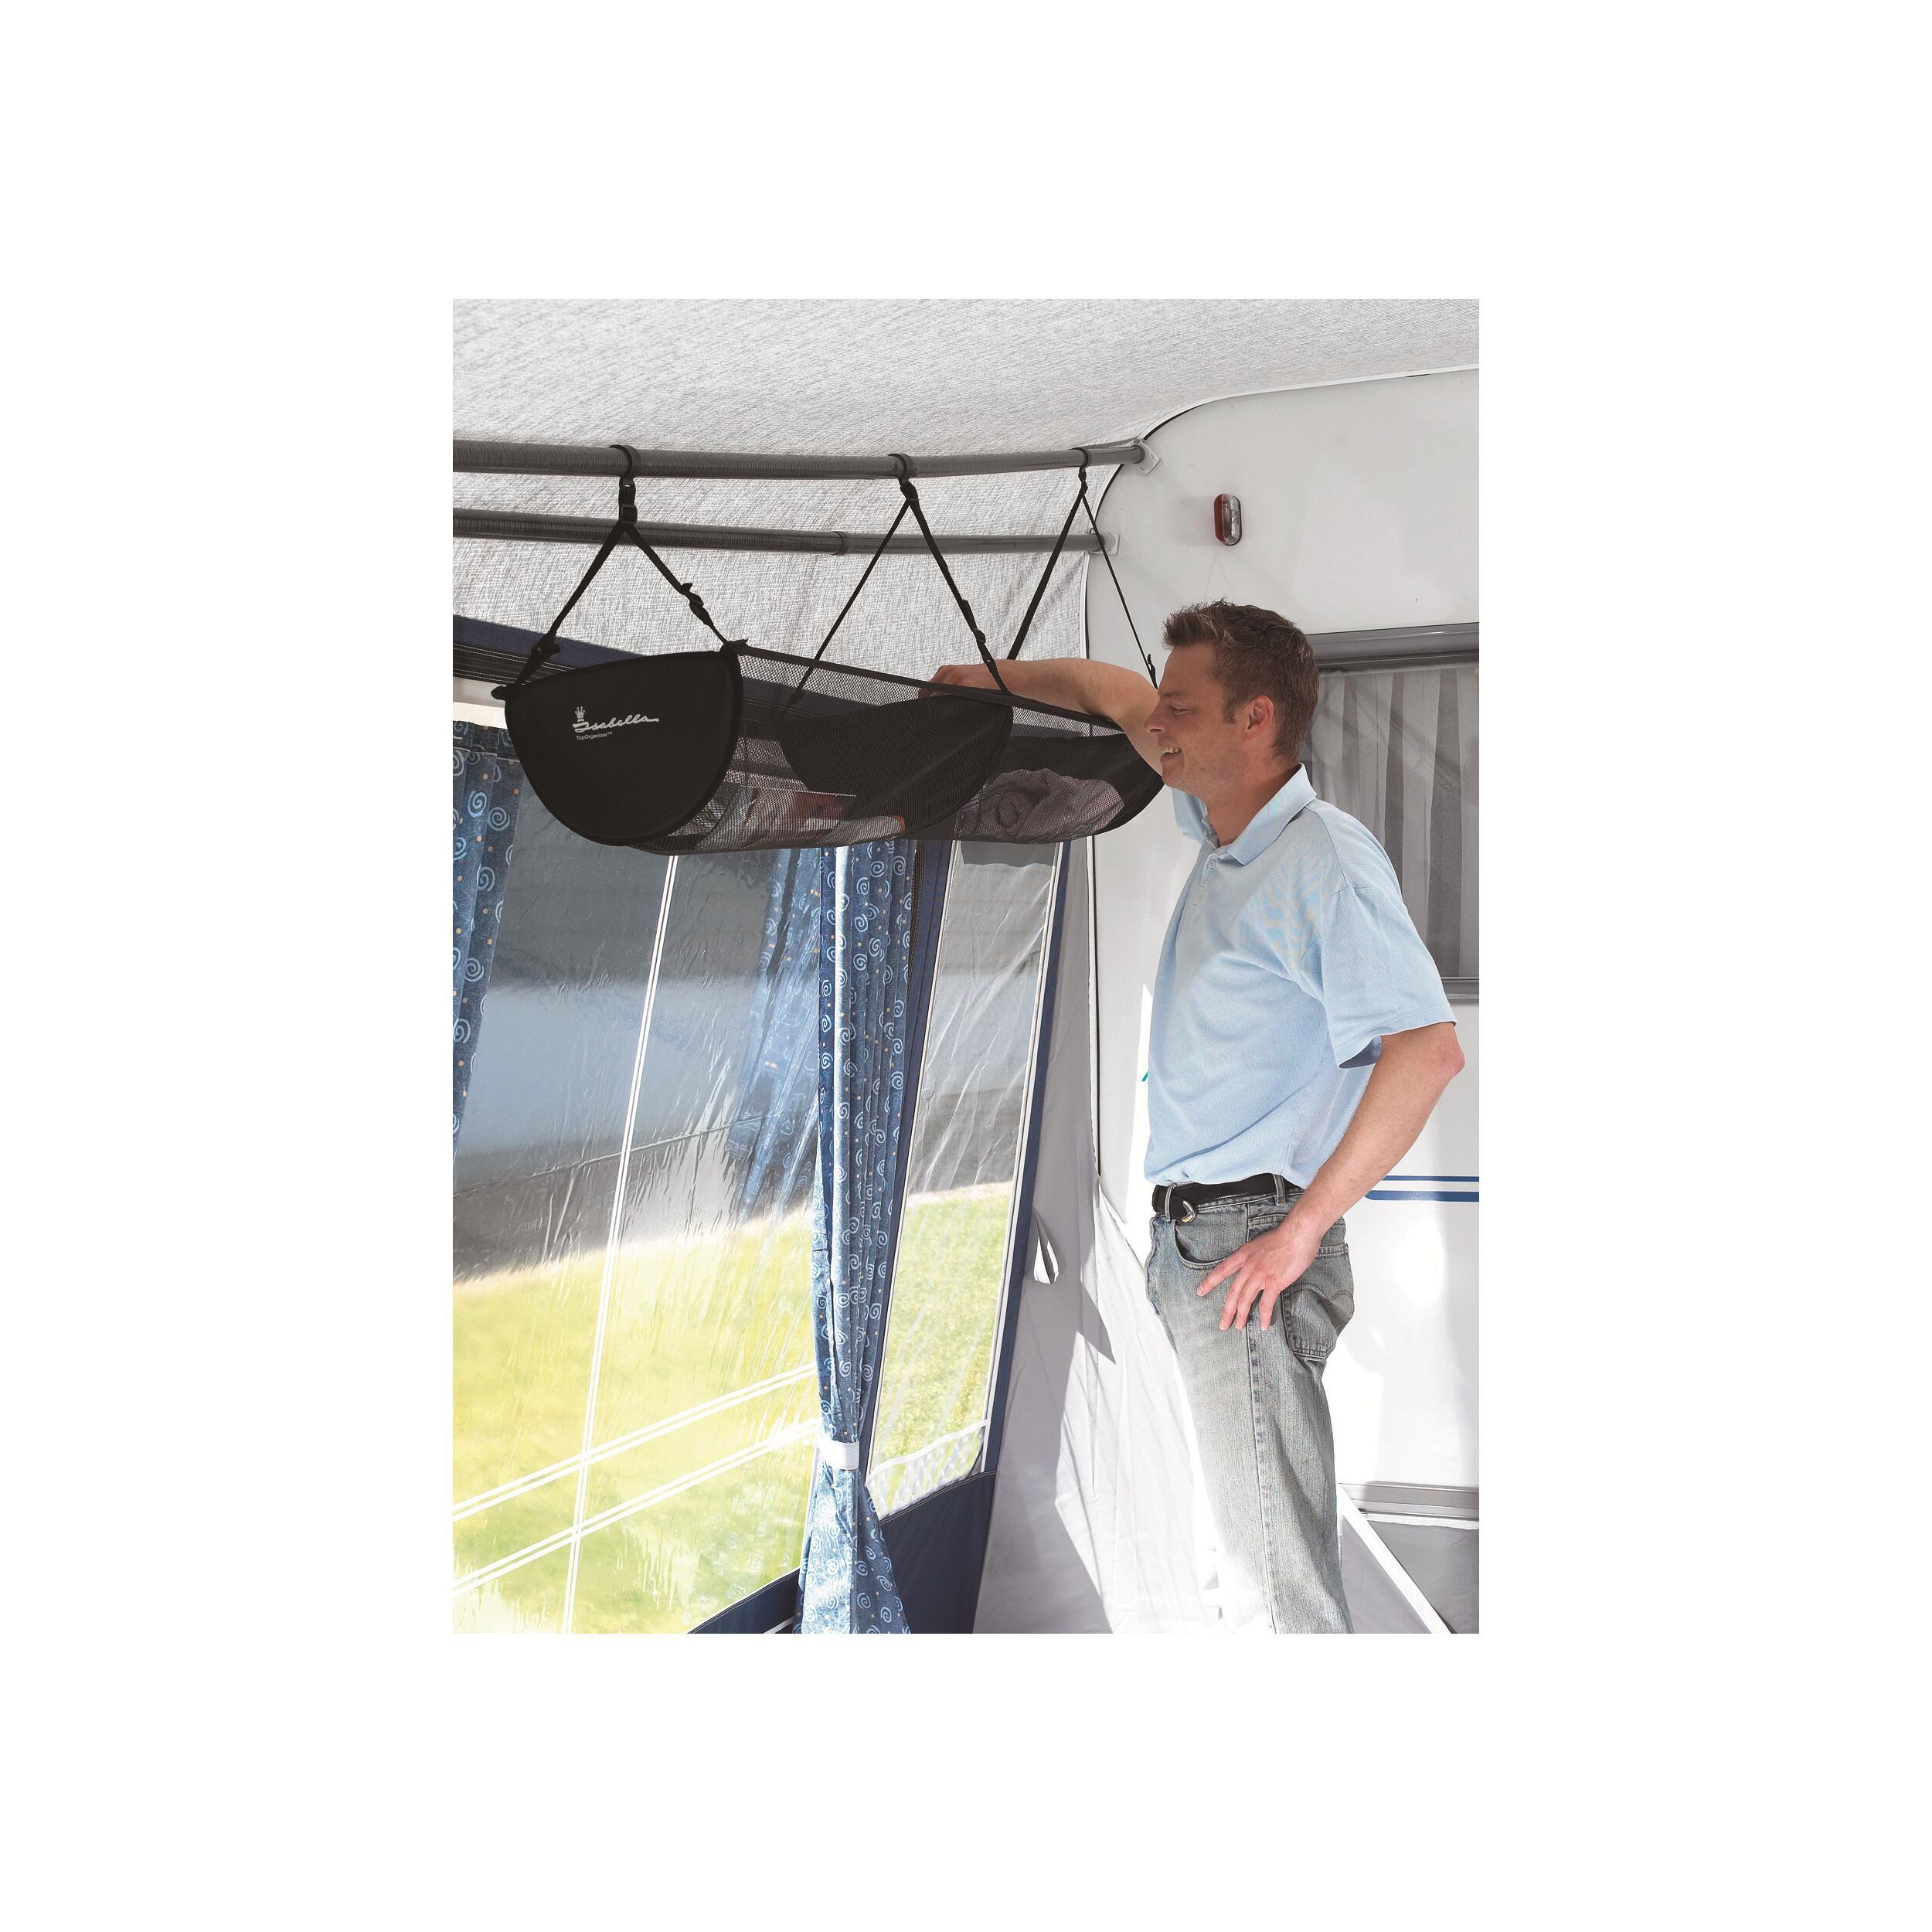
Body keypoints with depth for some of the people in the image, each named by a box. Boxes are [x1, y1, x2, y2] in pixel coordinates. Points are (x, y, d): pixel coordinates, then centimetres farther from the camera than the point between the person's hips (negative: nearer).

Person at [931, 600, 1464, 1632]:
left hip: (1253, 1245, -9)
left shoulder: (1322, 857, -14)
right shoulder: (1225, 831, 13)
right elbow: (1122, 697, 32)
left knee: (1279, 1580, -9)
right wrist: (995, 676, 36)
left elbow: (1427, 1047, -23)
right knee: (1260, 1553, 13)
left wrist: (1301, 1229, -22)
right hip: (1192, 1237, 9)